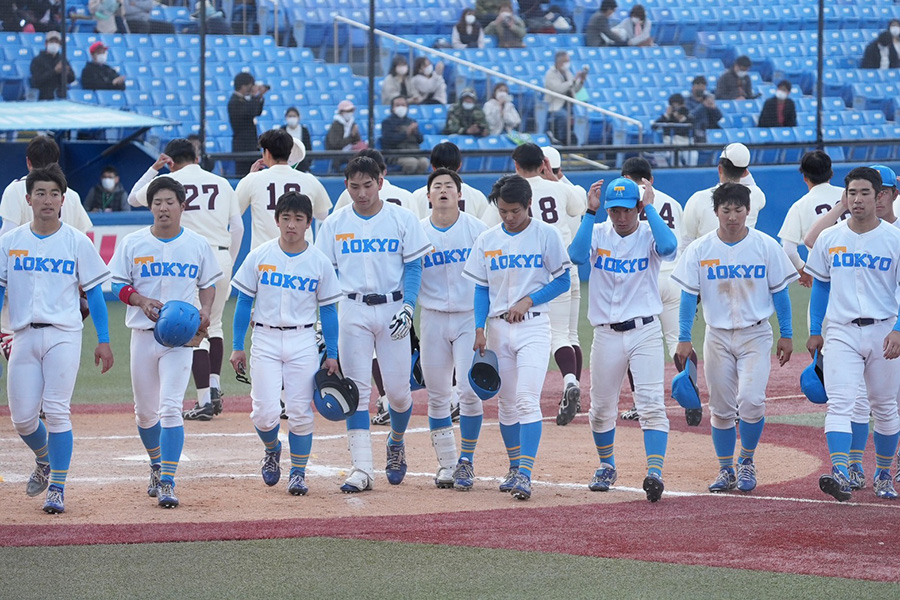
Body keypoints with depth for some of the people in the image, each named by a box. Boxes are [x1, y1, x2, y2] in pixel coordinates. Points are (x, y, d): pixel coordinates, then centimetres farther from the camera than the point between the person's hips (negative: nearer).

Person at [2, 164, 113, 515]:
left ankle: (57, 488, -4)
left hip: (63, 335, -3)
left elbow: (94, 293, 4)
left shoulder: (78, 243, 2)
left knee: (56, 411, -10)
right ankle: (44, 462, 33)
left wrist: (103, 341, 0)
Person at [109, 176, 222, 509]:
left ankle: (167, 482, -16)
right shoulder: (132, 243, 3)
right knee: (145, 410, 11)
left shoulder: (198, 244, 4)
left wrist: (205, 310, -6)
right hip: (144, 333, 2)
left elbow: (208, 284, 14)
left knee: (170, 407, -15)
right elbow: (117, 285, 4)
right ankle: (157, 466, 37)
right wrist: (142, 300, -14)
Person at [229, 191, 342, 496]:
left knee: (300, 411, -3)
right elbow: (244, 301, 4)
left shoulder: (320, 262, 1)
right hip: (265, 339, 0)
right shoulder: (259, 256, 0)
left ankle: (298, 472, 12)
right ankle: (272, 450, 23)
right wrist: (237, 347, 1)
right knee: (265, 412, -8)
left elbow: (328, 310, 6)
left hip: (303, 342, 0)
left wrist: (332, 355, 3)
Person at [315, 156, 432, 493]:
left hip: (392, 309, -1)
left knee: (398, 390, -1)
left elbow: (413, 266, 3)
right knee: (356, 389, -6)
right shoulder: (334, 224, 6)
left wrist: (408, 307, -11)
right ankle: (362, 468, -9)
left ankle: (396, 442, 30)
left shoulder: (402, 220, 3)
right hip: (352, 311, 1)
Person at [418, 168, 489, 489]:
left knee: (470, 391, -11)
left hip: (470, 318, -2)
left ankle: (466, 461, 2)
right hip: (433, 318, 2)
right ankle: (446, 464, 13)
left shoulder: (476, 229, 0)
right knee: (437, 396, 4)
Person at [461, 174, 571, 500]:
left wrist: (528, 301, -12)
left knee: (527, 400, -16)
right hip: (499, 327, 4)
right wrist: (479, 328, -1)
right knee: (506, 403, 9)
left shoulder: (546, 234, -3)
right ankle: (514, 468, 21)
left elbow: (562, 280, 0)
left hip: (533, 327, -4)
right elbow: (482, 288, 10)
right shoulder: (487, 240, 7)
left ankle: (525, 473, -21)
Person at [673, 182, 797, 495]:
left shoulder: (767, 246, -2)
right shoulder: (699, 249, -1)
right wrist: (684, 339, -5)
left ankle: (747, 462, 5)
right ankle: (726, 470, 17)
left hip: (756, 335, -2)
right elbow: (689, 295, 0)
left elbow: (779, 292, 4)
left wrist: (786, 335, 3)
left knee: (751, 401, -16)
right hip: (718, 337, 2)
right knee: (721, 408, 5)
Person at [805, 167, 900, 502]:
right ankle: (840, 474, -26)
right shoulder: (829, 239, 4)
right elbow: (820, 286, 13)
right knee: (839, 403, -14)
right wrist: (815, 332, 10)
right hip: (841, 333, 1)